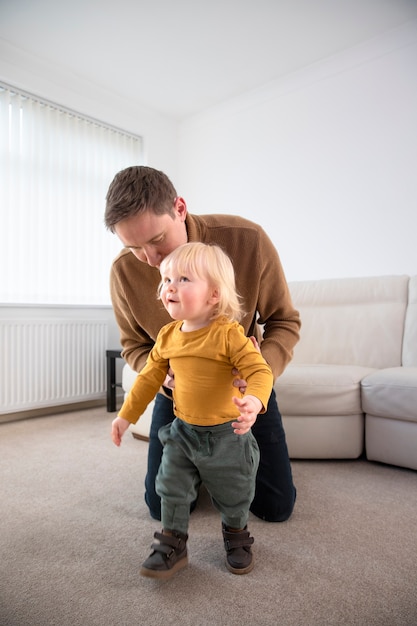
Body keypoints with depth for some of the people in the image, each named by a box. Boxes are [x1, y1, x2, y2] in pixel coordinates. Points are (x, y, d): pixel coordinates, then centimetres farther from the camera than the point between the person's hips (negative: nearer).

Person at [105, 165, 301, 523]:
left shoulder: (247, 240, -26)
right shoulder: (124, 271, -20)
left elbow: (285, 322, -15)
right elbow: (134, 345, -4)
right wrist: (165, 375, -27)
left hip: (244, 386, -1)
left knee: (277, 507, 5)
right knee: (162, 508, 6)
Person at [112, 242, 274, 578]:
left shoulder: (228, 333, -22)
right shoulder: (167, 335, -4)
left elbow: (259, 370, -25)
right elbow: (149, 377, 7)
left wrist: (254, 401, -46)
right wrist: (126, 415, 10)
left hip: (226, 433, -3)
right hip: (182, 430, 4)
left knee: (234, 494, 16)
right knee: (172, 490, 11)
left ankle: (237, 537, 45)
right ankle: (173, 543, 34)